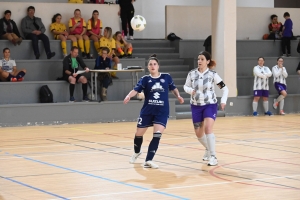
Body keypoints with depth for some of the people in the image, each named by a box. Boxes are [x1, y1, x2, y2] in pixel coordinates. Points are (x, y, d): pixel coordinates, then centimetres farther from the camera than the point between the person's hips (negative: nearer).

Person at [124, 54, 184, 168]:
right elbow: (136, 90, -14)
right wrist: (129, 96, -34)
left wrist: (178, 96, 0)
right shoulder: (145, 79, -2)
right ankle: (137, 152, 43)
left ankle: (148, 160, -14)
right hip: (147, 111, 1)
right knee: (139, 134, 11)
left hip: (162, 112, -1)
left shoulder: (166, 77, 1)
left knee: (157, 135, -17)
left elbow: (173, 88, 17)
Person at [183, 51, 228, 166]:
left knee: (208, 128, -25)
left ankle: (213, 157, -19)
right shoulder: (192, 74, -4)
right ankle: (208, 149, 42)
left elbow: (224, 88, -4)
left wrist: (223, 101, -17)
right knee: (198, 133, 11)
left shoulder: (212, 74, -10)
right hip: (196, 106, 4)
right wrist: (190, 90, -14)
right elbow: (186, 86, 9)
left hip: (210, 105, -4)